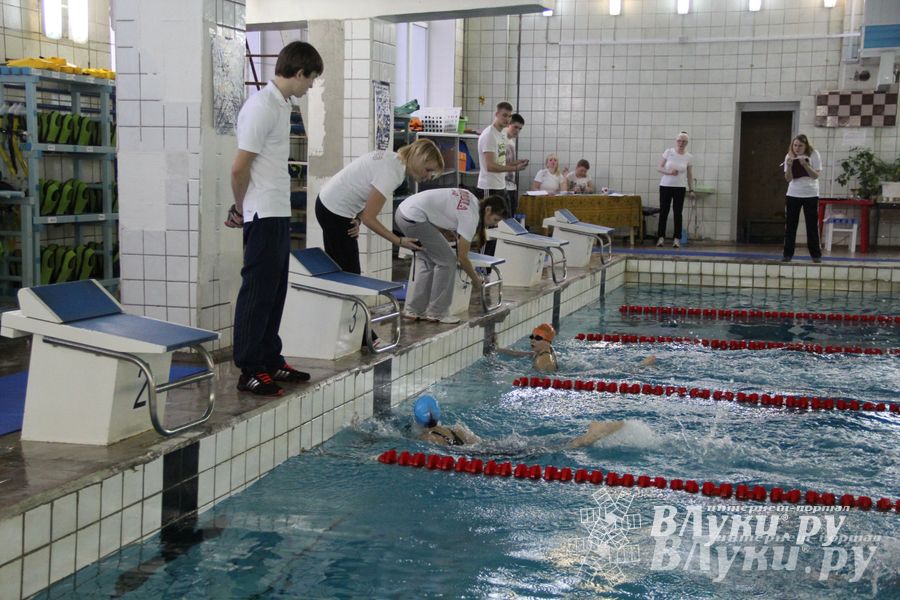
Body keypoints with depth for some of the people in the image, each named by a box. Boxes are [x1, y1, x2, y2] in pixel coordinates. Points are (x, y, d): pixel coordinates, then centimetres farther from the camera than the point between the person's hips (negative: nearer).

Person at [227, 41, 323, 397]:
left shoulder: (282, 105, 13)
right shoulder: (261, 107, -17)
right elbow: (239, 168, -18)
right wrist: (241, 209, -4)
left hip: (279, 214, 9)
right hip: (264, 216, -9)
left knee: (275, 293, 15)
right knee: (257, 294, -3)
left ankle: (271, 362, 24)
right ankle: (249, 372, 5)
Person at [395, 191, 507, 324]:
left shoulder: (472, 200, 11)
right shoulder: (471, 217, -11)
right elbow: (462, 258, -6)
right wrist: (476, 279, 9)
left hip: (403, 210, 9)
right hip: (413, 218, -9)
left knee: (427, 259, 19)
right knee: (447, 261, 1)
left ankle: (414, 310, 20)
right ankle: (437, 312, 8)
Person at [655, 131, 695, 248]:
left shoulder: (689, 157, 2)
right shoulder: (668, 152, -2)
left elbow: (690, 175, 8)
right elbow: (659, 168, -1)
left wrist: (691, 189, 3)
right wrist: (669, 172, -18)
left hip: (680, 188, 0)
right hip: (665, 186, 0)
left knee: (677, 213, -2)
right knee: (663, 212, 2)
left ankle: (676, 239, 2)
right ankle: (661, 237, 10)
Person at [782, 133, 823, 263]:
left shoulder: (814, 155, -8)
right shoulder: (789, 156, -2)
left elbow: (815, 176, -13)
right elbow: (788, 179, -6)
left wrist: (805, 165, -25)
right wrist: (789, 166, -23)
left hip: (810, 195, -2)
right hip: (793, 195, 2)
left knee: (812, 226, 1)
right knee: (790, 225, 2)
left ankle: (816, 254, 9)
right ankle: (788, 254, 7)